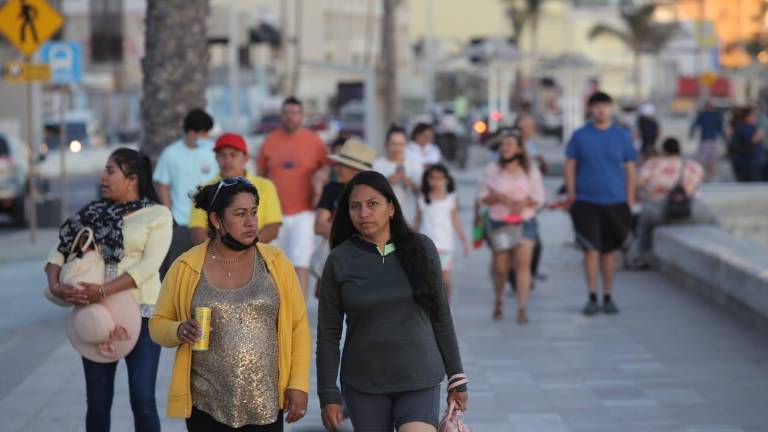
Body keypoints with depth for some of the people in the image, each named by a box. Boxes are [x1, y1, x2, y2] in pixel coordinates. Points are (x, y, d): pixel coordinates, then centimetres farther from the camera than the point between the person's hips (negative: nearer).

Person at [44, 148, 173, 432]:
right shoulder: (94, 212, 10)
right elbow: (62, 247, 8)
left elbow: (149, 265, -14)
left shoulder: (158, 215, -3)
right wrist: (55, 285, -12)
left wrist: (103, 292, -22)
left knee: (142, 400, -8)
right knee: (97, 402, 8)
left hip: (140, 313, -4)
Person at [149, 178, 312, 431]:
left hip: (265, 405, 0)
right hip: (207, 405, 0)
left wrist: (298, 384, -2)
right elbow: (158, 324, 6)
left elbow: (298, 327, 3)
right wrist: (180, 330, -15)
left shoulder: (276, 263, 1)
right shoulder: (186, 268, -1)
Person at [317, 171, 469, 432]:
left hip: (419, 381, 0)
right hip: (363, 385, 1)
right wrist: (328, 396, -3)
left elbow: (441, 317, 7)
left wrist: (457, 379, 8)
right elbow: (328, 334, 1)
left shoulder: (420, 249, 0)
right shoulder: (339, 261, -2)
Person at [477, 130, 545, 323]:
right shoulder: (492, 169, 3)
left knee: (523, 263, -13)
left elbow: (539, 197, 5)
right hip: (499, 224, 0)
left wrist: (525, 202, -14)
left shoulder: (530, 169, 4)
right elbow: (483, 197, 3)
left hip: (525, 222, 0)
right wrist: (498, 198, -16)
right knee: (500, 267, 4)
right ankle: (498, 300, 32)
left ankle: (522, 309, -12)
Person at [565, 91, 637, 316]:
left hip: (615, 202, 1)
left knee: (609, 251, 10)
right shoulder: (580, 136, 2)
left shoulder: (622, 136, 4)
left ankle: (608, 297, 20)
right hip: (587, 202, -1)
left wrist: (629, 202, 3)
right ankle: (592, 298, 1)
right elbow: (570, 166, 5)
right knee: (591, 249, -7)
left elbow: (630, 169, 7)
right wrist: (572, 196, -2)